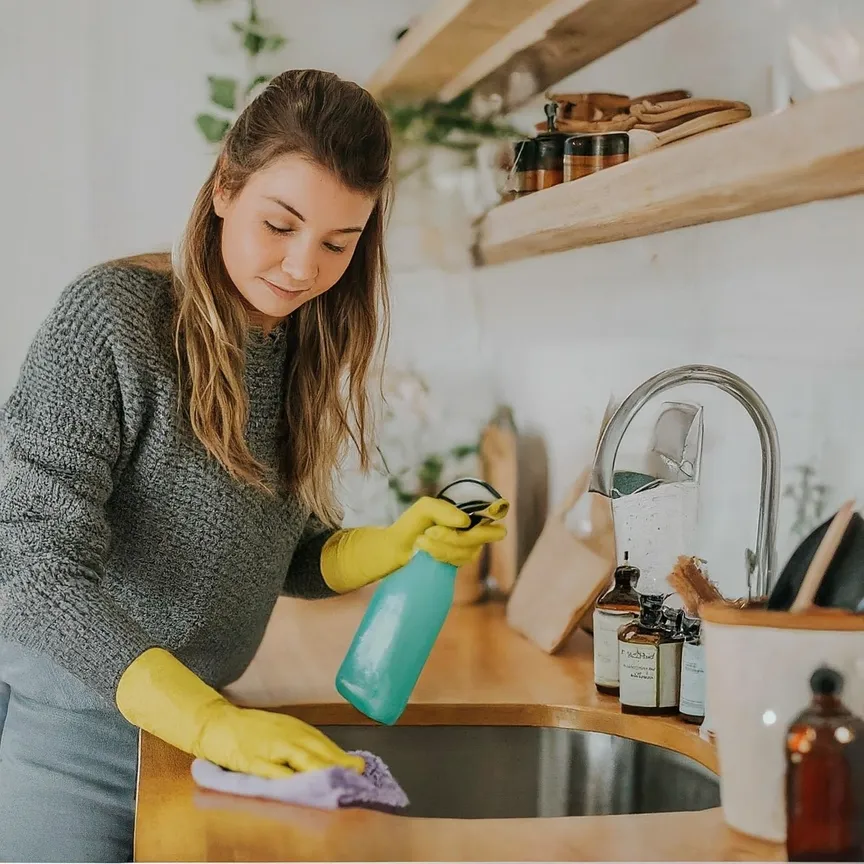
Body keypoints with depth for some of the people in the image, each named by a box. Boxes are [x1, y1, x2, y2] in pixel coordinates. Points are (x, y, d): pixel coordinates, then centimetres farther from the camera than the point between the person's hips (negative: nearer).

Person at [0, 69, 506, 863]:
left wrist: (397, 545, -11)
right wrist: (212, 722, -34)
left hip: (194, 729, 6)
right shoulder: (113, 316, -18)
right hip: (67, 736, -6)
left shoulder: (306, 351, 3)